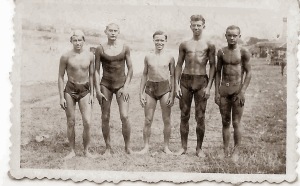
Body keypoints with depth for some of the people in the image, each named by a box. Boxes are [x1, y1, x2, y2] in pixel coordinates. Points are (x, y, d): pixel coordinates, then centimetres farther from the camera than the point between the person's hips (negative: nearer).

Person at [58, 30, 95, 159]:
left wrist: (92, 94, 6)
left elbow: (91, 75, 9)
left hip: (85, 90, 1)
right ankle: (72, 151, 16)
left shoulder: (89, 56, 0)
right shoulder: (66, 57, -6)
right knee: (71, 122, 4)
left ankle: (86, 150, 9)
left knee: (87, 122, -7)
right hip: (70, 90, -1)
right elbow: (60, 77, -1)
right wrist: (61, 97, -4)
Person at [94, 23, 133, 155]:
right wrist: (97, 90, -3)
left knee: (124, 116, -11)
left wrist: (126, 87, -3)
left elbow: (130, 68, 5)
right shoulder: (100, 49, -1)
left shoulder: (124, 48, 1)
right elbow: (96, 70, 2)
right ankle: (108, 148, 15)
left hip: (121, 84, 0)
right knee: (105, 118, 2)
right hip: (105, 85, 1)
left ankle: (128, 146, 4)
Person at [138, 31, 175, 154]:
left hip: (165, 88, -1)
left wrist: (172, 94, -2)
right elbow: (145, 75, 11)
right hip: (150, 88, 1)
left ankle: (166, 146, 14)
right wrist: (141, 93, 7)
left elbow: (173, 76, 4)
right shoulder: (148, 57, 6)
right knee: (148, 120, 2)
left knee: (167, 120, 3)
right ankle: (146, 146, 12)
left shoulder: (169, 58, 1)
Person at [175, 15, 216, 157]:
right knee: (184, 115, 6)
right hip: (185, 80, 2)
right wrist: (177, 85, 2)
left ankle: (199, 148, 11)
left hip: (201, 81, -2)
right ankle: (183, 147, 15)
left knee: (200, 117, 1)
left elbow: (212, 66, 1)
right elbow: (179, 65, 10)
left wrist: (208, 86, -6)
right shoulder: (184, 45, 8)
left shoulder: (209, 45, 2)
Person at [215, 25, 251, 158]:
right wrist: (217, 92, 5)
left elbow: (248, 72, -3)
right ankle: (226, 152, 15)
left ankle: (236, 152, 11)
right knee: (225, 122, 8)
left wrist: (242, 91, -11)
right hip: (224, 90, 3)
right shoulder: (221, 52, 6)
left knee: (236, 123, 0)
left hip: (237, 90, -3)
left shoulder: (243, 52, -4)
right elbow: (218, 72, 10)